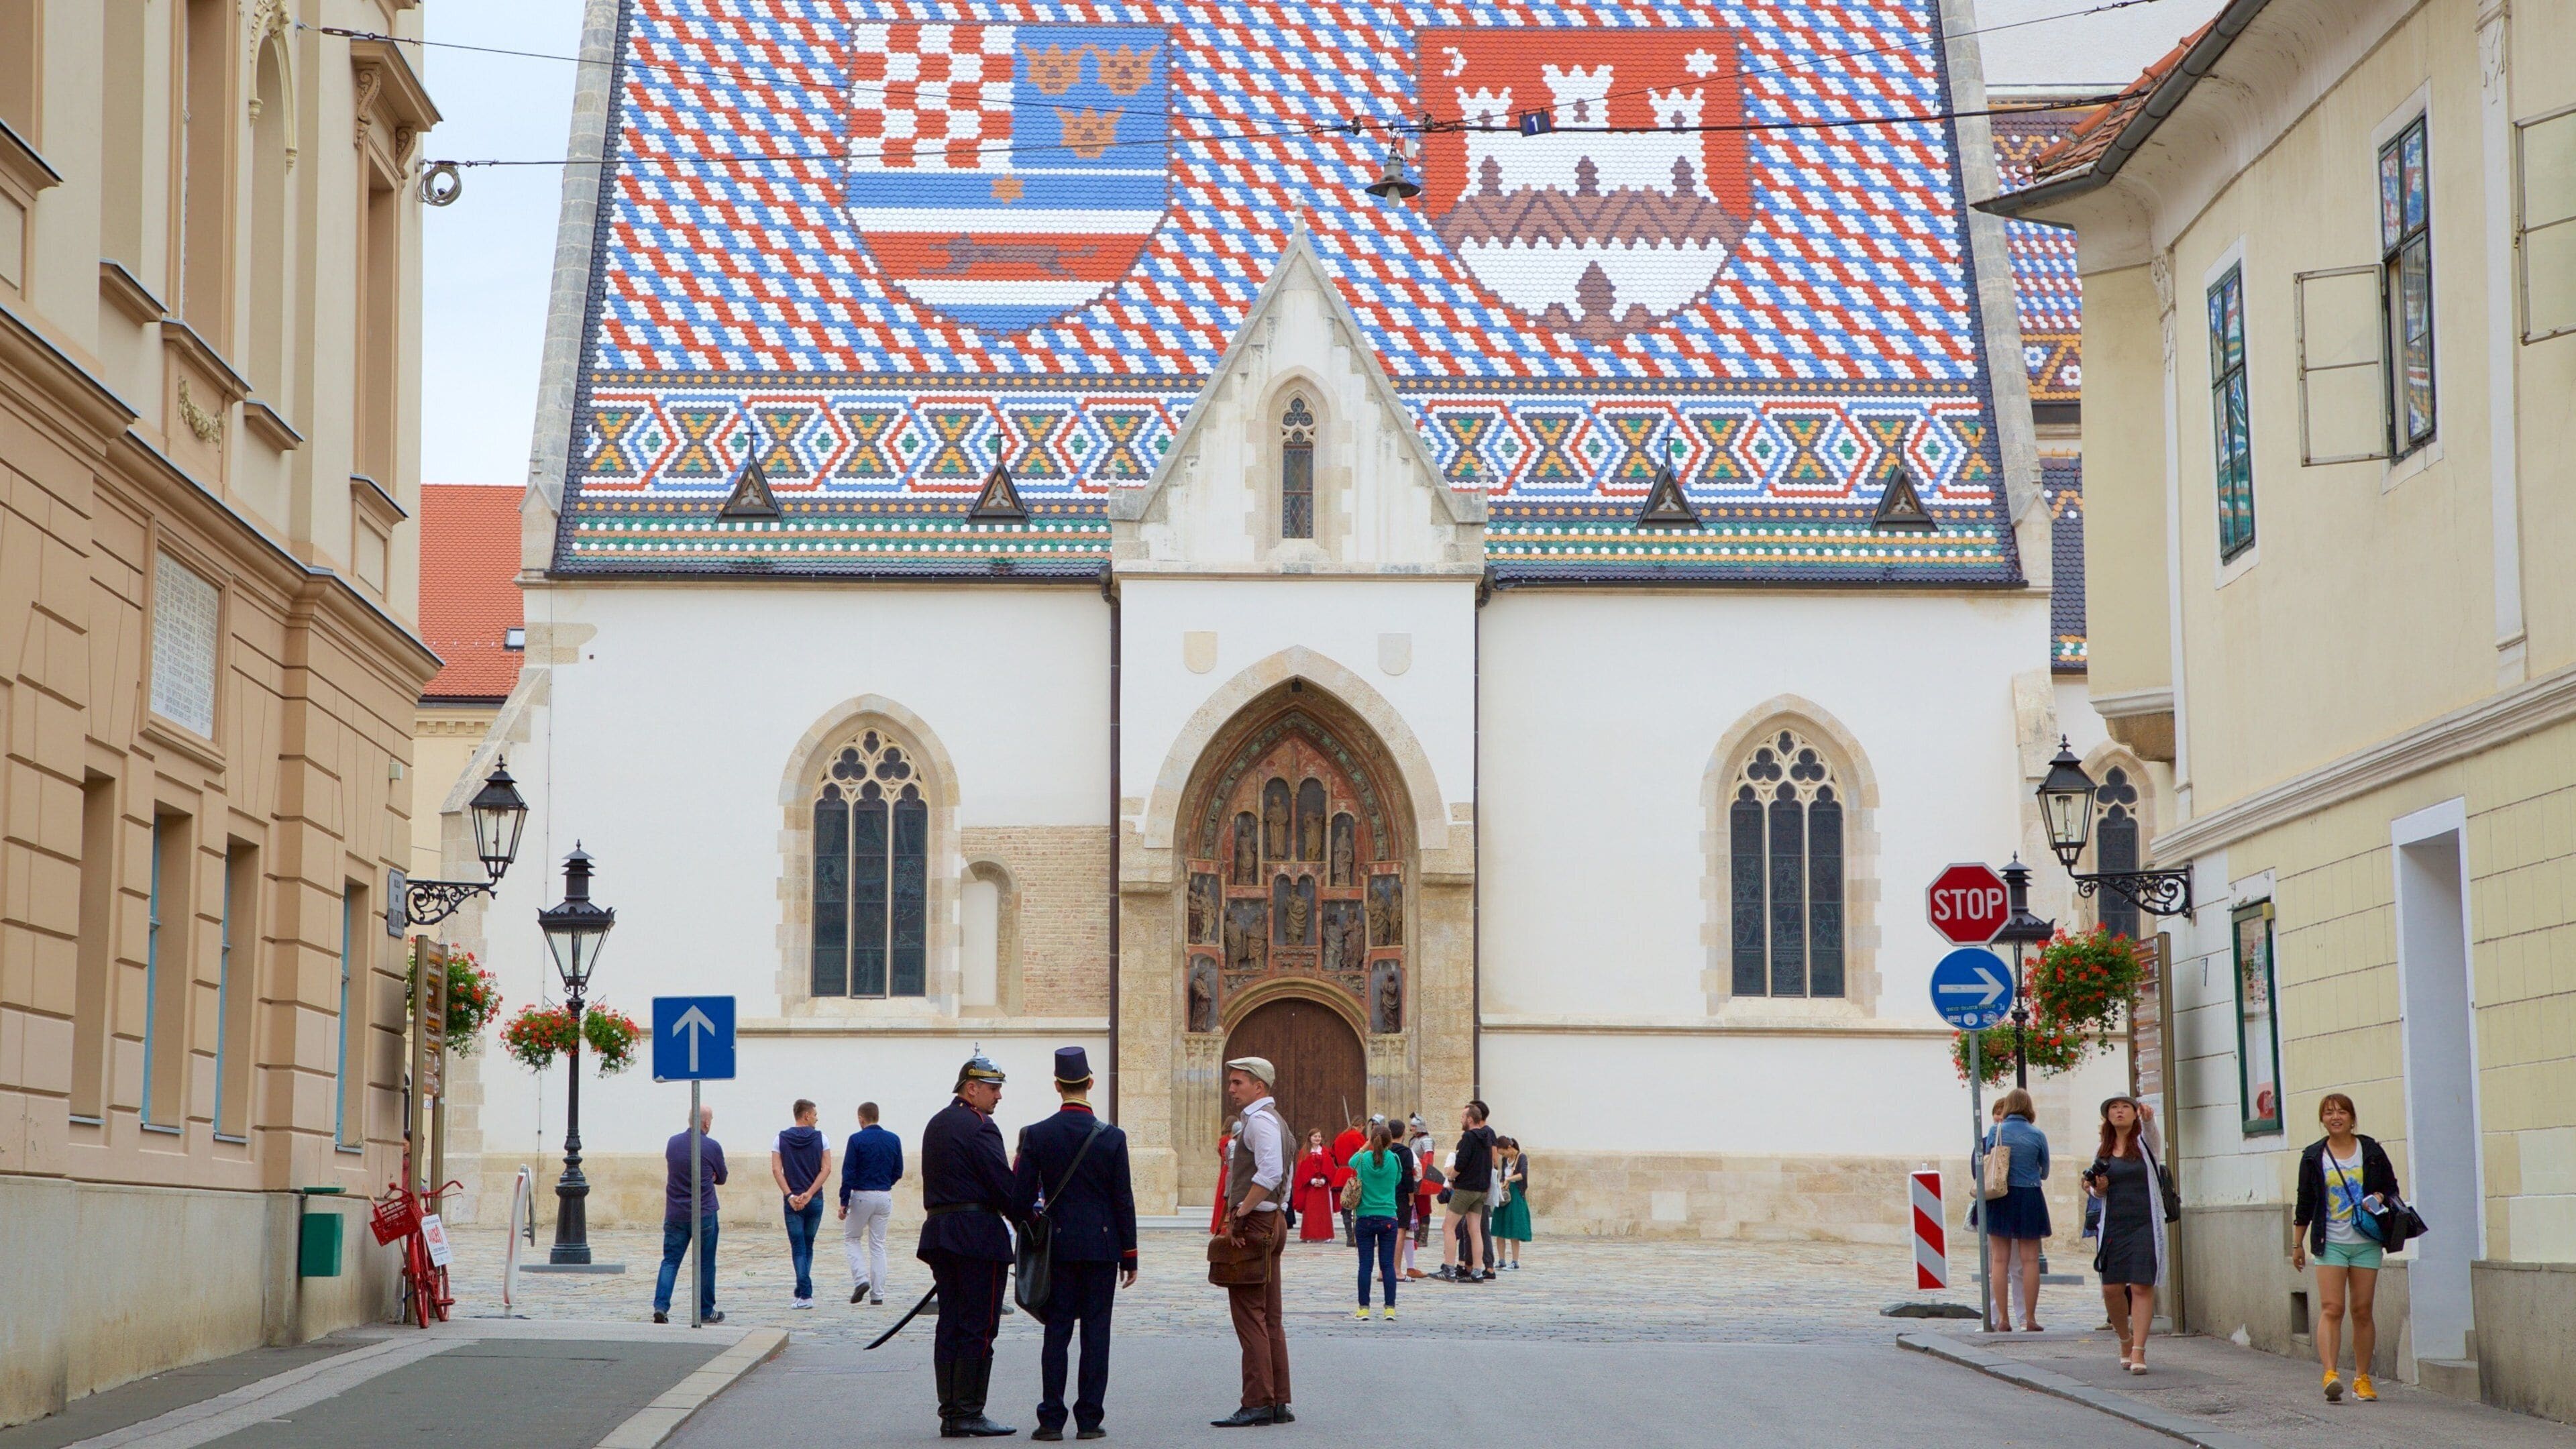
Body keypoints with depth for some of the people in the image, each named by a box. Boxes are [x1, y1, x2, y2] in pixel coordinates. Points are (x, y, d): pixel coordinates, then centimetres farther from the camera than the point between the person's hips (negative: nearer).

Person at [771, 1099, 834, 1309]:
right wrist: (809, 1194, -10)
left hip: (792, 1200, -1)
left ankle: (805, 1295, -12)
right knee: (808, 1247, 15)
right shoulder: (820, 1138, 0)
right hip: (815, 1201, 1)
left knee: (798, 1248, -2)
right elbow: (826, 1169, -8)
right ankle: (802, 1291, 20)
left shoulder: (781, 1139, 2)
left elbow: (776, 1170, -7)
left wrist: (790, 1196, -10)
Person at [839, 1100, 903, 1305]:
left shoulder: (857, 1140, -10)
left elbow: (848, 1173, -11)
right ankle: (878, 1294, 6)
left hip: (862, 1196, -4)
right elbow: (898, 1172, 9)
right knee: (878, 1245, 9)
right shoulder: (894, 1140, 3)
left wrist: (844, 1202, -7)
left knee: (851, 1239, 13)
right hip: (885, 1197, 4)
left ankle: (861, 1279, -7)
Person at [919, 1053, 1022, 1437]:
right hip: (978, 1235, -9)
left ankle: (950, 1414, 9)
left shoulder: (936, 1124, 18)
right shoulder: (979, 1127, -11)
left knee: (950, 1326, 8)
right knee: (978, 1327, -5)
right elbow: (1004, 1185, -15)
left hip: (939, 1231, 9)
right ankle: (968, 1414, -5)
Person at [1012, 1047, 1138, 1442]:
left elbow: (1021, 1200, -2)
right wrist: (1130, 1256, 5)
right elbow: (1124, 1201, -2)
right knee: (1096, 1332, 3)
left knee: (1057, 1332, 4)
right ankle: (1090, 1419, 2)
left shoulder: (1036, 1135, -3)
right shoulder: (1112, 1137, -5)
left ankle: (1051, 1419, 1)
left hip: (1058, 1246, 1)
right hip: (1102, 1246, -1)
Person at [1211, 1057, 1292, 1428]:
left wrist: (1239, 1215, -20)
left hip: (1253, 1226, -11)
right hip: (1269, 1226, 11)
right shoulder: (1271, 1120, 20)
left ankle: (1257, 1404, -11)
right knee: (1269, 1317, 11)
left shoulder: (1260, 1121, -13)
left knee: (1249, 1315, -9)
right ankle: (1278, 1403, 12)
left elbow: (1269, 1174, -25)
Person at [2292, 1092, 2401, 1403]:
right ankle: (2331, 1374, -22)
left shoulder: (2371, 1151, 5)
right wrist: (2298, 1244, 11)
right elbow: (2305, 1202, 10)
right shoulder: (2314, 1156, 5)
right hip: (2330, 1243, -1)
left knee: (2362, 1311, 3)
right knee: (2331, 1308, -13)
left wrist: (2380, 1198, -11)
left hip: (2366, 1242, 1)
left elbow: (2391, 1188, 12)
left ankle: (2362, 1378, 11)